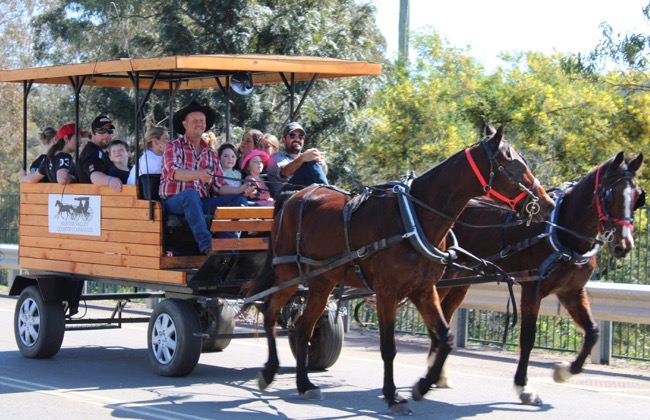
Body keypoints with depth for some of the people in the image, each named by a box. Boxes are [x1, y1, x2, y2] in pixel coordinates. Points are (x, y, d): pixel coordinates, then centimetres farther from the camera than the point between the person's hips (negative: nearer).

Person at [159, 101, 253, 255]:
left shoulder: (211, 153, 20)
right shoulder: (173, 147, 4)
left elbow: (219, 186, 12)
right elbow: (173, 172, -18)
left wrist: (239, 190, -9)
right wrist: (199, 175, -37)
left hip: (202, 203, 5)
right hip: (174, 202, -5)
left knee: (239, 200, -14)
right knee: (191, 194, -39)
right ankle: (206, 245, -47)